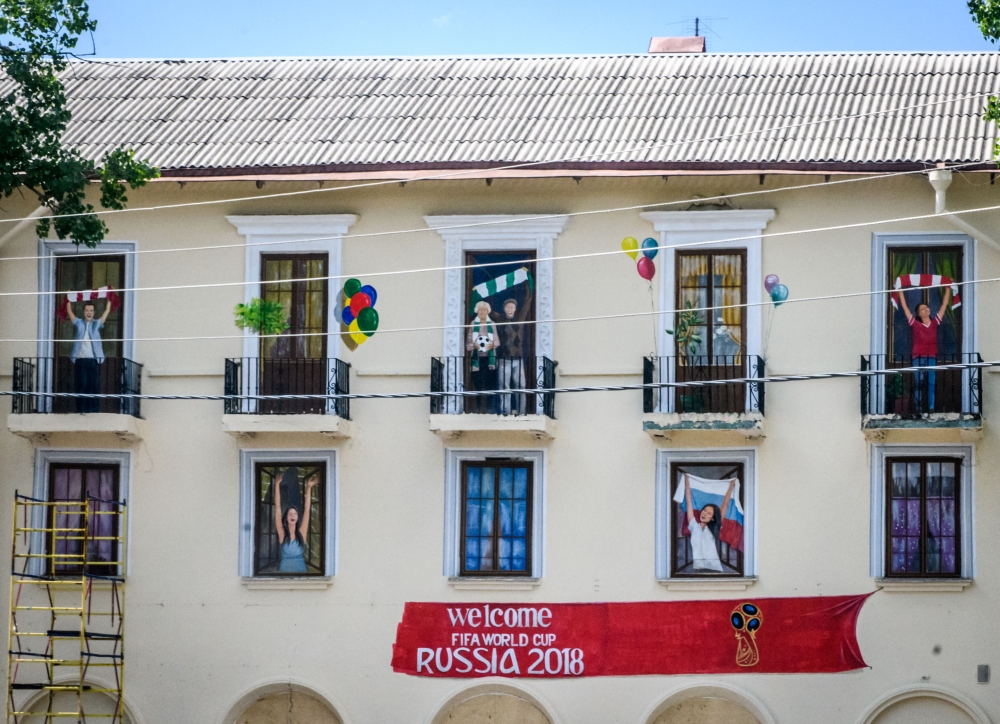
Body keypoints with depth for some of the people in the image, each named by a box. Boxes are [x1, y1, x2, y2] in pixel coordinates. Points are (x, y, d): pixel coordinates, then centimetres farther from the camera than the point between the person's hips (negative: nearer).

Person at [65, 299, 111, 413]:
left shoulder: (97, 324, 13)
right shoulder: (78, 323, 13)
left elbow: (107, 311, 14)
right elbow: (69, 311, 15)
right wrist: (69, 299, 15)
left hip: (93, 360, 0)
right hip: (80, 360, 0)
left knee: (94, 387, -2)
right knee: (81, 386, -2)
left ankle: (94, 411, -1)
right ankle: (81, 411, -1)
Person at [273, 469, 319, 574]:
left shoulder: (301, 533, 8)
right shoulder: (282, 534, 5)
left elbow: (306, 510, 6)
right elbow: (277, 508, 3)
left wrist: (309, 488, 3)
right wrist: (277, 485, 1)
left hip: (300, 569, 1)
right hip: (284, 570, -1)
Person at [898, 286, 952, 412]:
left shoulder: (935, 322, 11)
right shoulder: (915, 323, 4)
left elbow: (944, 305, 17)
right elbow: (904, 307, 8)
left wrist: (948, 289, 18)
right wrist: (900, 291, 10)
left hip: (931, 358, 2)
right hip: (918, 358, -2)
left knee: (931, 383, -1)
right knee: (919, 384, -4)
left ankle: (931, 408, 1)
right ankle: (918, 409, -3)